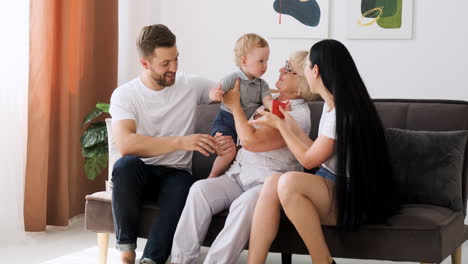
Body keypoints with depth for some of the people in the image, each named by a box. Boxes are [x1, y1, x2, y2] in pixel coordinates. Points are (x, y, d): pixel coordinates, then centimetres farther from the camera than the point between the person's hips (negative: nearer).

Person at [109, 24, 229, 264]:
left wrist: (218, 94, -10)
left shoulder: (191, 86, 3)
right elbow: (125, 144, -24)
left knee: (182, 189, -35)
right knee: (125, 165, -36)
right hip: (139, 174, -1)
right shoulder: (124, 95, -7)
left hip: (176, 173, 1)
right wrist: (180, 142, -34)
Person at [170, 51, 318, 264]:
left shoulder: (299, 115, -6)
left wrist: (235, 105, 1)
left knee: (245, 204, -38)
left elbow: (250, 141, -13)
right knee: (200, 188, -21)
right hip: (238, 174, 7)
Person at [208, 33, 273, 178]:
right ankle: (213, 176, 2)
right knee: (229, 151, -24)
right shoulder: (232, 79, -9)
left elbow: (268, 101, -9)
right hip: (226, 121, -5)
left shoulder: (262, 85, 5)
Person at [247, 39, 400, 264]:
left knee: (289, 182, -32)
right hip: (329, 187, 9)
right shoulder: (332, 104, 10)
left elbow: (308, 160, -10)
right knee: (272, 183, -16)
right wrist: (291, 126, 21)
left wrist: (279, 125, 0)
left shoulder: (342, 112, -18)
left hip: (350, 198, -9)